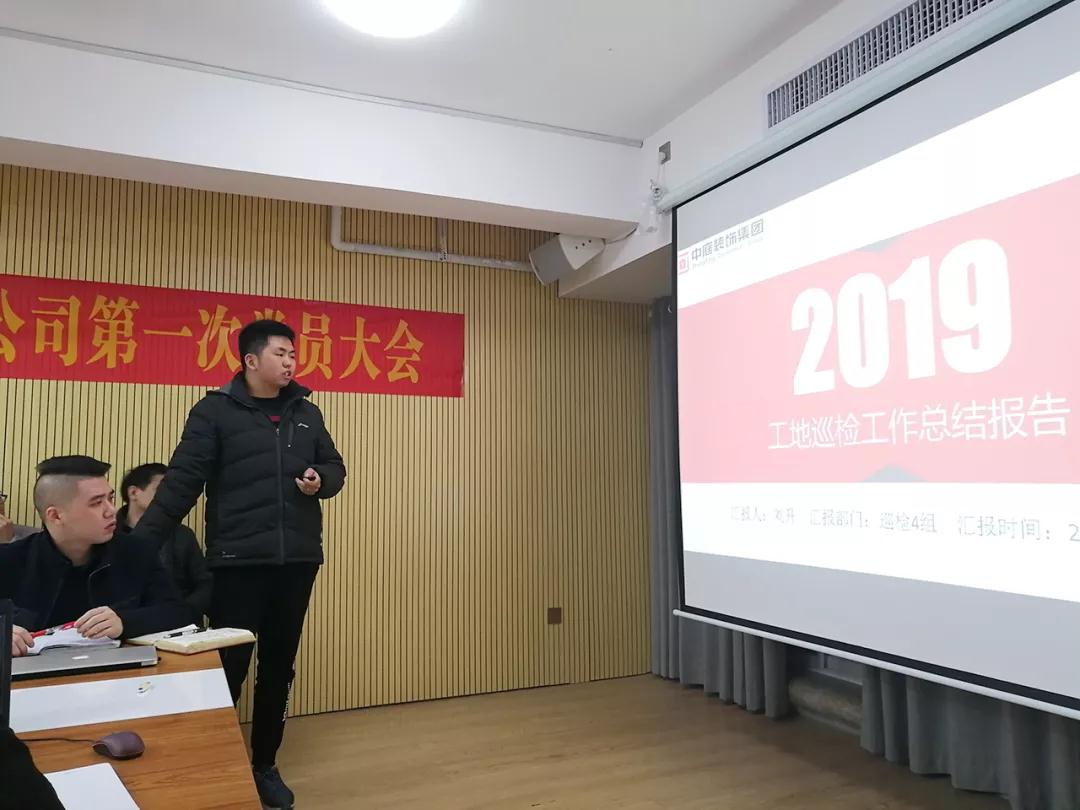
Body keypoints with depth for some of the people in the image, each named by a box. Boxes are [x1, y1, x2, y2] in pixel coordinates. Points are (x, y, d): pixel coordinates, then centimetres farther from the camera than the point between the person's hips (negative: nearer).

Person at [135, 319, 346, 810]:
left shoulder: (306, 412, 11)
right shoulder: (215, 411, -3)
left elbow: (334, 467, 16)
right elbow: (182, 480, -7)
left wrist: (320, 480, -8)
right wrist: (141, 541, -14)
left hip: (297, 561, 4)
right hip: (237, 562, -4)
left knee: (279, 668, 13)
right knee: (228, 668, 3)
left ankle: (265, 766, 29)